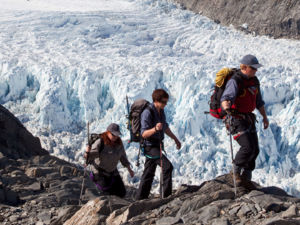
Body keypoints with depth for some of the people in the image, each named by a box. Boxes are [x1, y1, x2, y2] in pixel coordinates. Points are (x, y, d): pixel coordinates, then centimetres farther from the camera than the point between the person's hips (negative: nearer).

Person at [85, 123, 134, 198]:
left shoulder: (119, 143, -5)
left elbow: (123, 157, 10)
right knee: (108, 193, -14)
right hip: (99, 172, -6)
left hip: (113, 172, 6)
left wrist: (129, 169, 16)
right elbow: (91, 156, -26)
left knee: (122, 193, 4)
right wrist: (87, 152, -50)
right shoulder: (100, 142, -22)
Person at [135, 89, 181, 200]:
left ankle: (140, 198, 20)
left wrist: (175, 139, 27)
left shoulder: (161, 111, 7)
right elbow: (144, 133, -26)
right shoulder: (147, 113, -20)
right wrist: (155, 129, -43)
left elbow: (166, 128, 23)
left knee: (149, 173, 13)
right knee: (167, 166, -19)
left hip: (158, 144, 9)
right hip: (150, 146, -9)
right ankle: (165, 195, -15)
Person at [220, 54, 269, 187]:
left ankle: (246, 178, 18)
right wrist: (227, 108, -55)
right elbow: (226, 98, -34)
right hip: (235, 119, -8)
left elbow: (259, 101, 23)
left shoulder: (254, 81, 10)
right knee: (248, 147, -21)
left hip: (248, 118, 8)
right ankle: (236, 171, 1)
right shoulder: (235, 82, -17)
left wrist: (264, 117, 28)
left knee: (255, 150, 7)